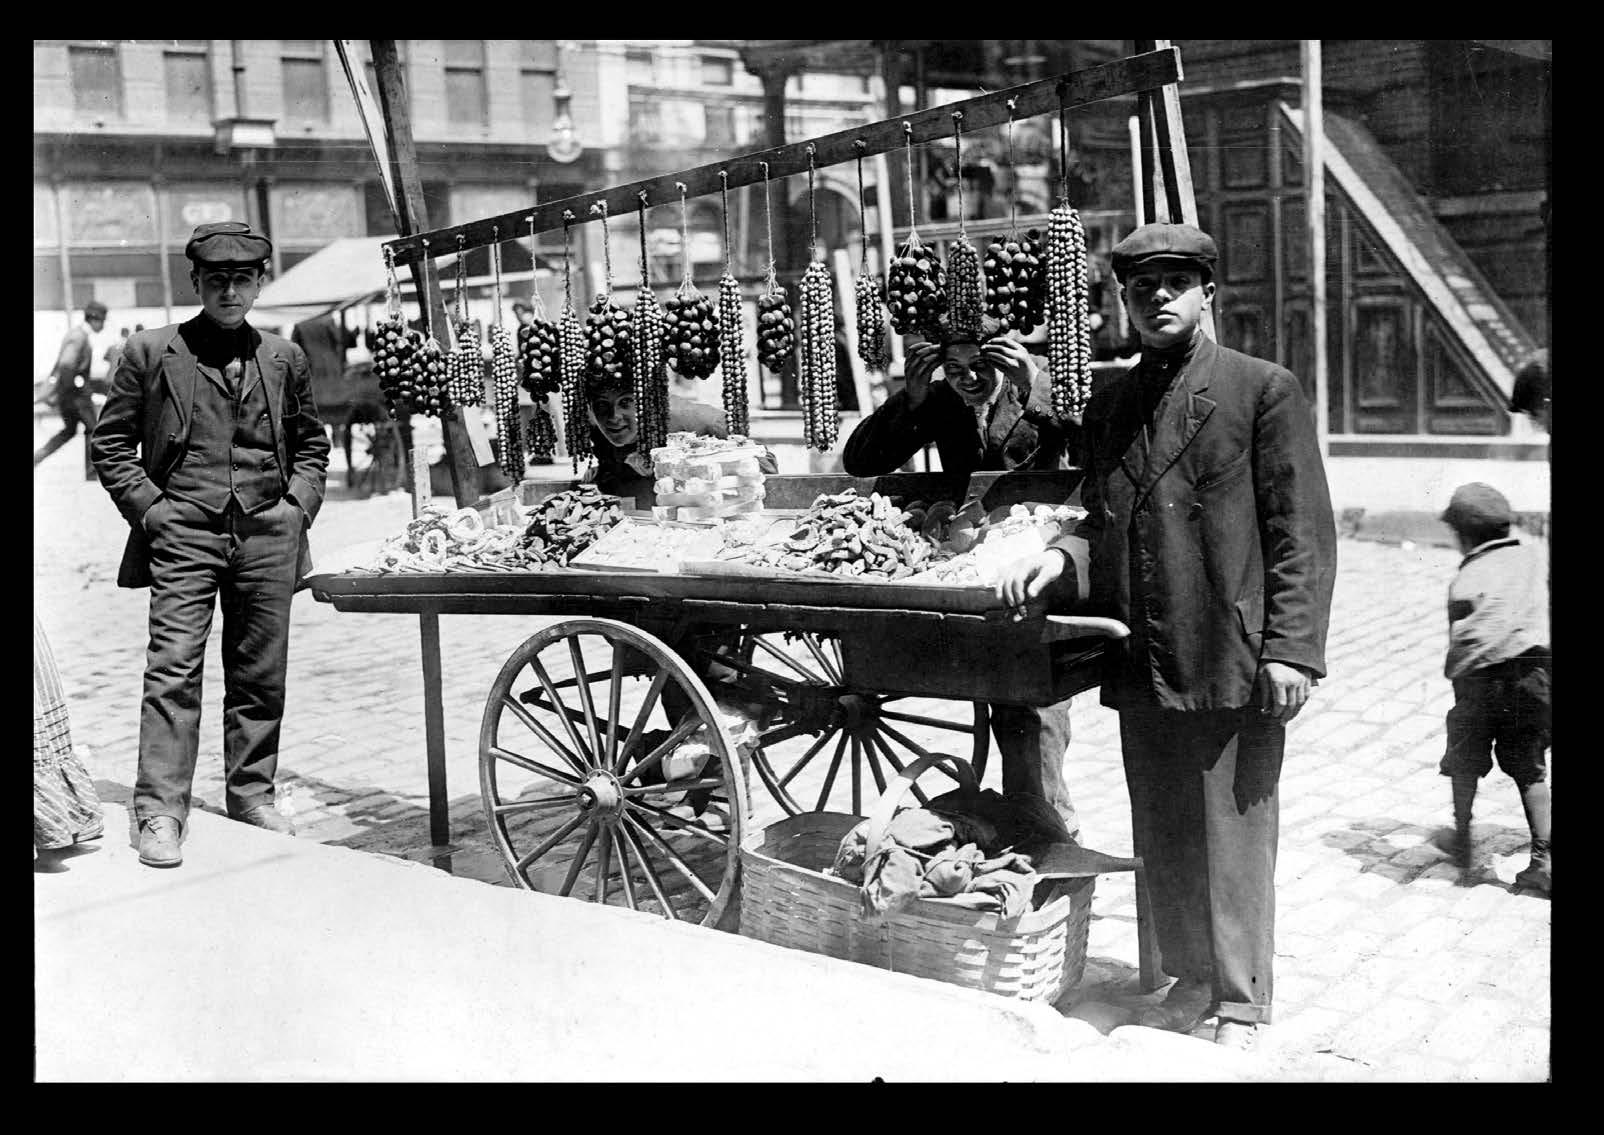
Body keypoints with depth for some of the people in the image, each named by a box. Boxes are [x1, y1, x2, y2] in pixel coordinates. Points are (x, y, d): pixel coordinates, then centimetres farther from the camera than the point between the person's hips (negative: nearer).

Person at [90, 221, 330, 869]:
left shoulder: (285, 359, 11)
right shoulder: (150, 353, 3)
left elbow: (311, 444, 21)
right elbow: (111, 443, 6)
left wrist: (299, 503, 6)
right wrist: (150, 509, -4)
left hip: (267, 534, 3)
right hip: (183, 534, -3)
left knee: (260, 675, 8)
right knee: (173, 670, -9)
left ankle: (252, 793, 21)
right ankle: (160, 812, -5)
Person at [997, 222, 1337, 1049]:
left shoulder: (1264, 390, -2)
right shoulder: (1108, 406, 14)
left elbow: (1302, 532, -6)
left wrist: (1291, 648, -13)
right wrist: (1059, 554, 0)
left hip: (1232, 660, -5)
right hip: (1140, 665, 5)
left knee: (1234, 839, 3)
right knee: (1162, 839, 13)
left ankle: (1241, 1005, 17)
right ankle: (1190, 980, 29)